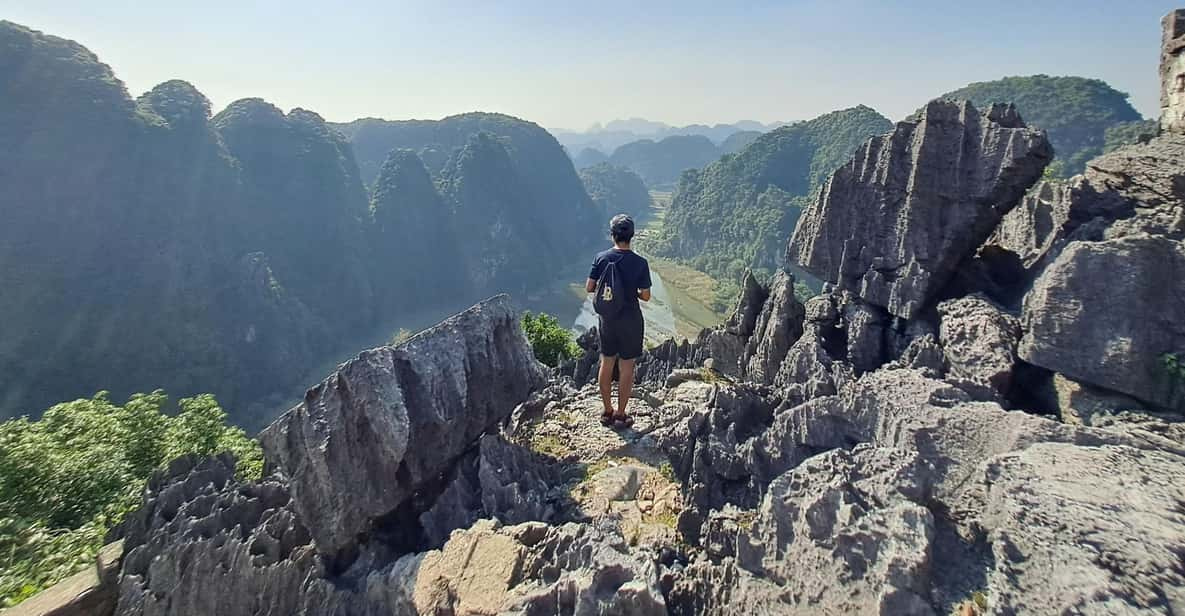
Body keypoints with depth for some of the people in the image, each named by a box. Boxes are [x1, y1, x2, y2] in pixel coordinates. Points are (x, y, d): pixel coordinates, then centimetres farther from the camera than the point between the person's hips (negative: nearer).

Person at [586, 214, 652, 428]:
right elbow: (646, 296, -11)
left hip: (607, 319, 3)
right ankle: (620, 414, 17)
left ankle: (607, 412, 26)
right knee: (626, 368, 8)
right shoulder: (640, 263, -14)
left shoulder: (601, 258, -7)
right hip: (630, 320, -3)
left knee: (606, 364, 15)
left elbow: (589, 287, -3)